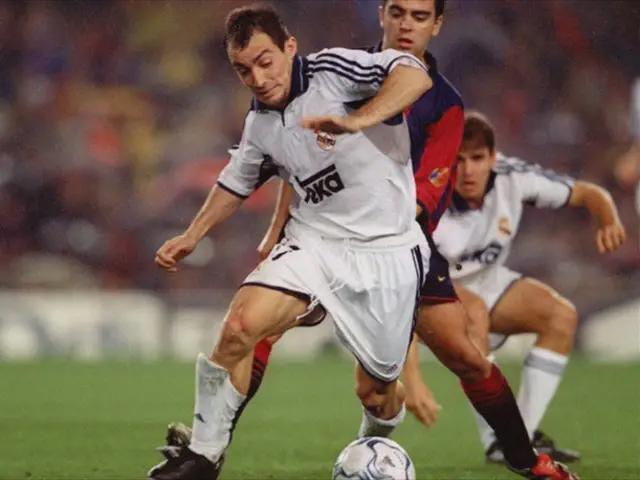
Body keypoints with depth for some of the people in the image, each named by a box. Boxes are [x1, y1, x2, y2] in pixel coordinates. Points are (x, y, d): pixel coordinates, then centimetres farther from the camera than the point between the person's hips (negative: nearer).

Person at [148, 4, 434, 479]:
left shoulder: (333, 71, -14)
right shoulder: (260, 123, 5)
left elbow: (414, 74, -31)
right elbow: (237, 182, 25)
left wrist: (357, 121, -44)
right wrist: (191, 237, 18)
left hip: (387, 252, -4)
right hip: (314, 244, 4)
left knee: (377, 394, 5)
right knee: (240, 324, -21)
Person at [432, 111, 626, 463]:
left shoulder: (512, 178, -20)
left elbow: (589, 195, -9)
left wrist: (610, 222, -31)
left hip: (486, 281, 5)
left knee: (561, 316, -15)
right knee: (473, 320, -36)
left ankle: (523, 438, -13)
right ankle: (496, 443, -25)